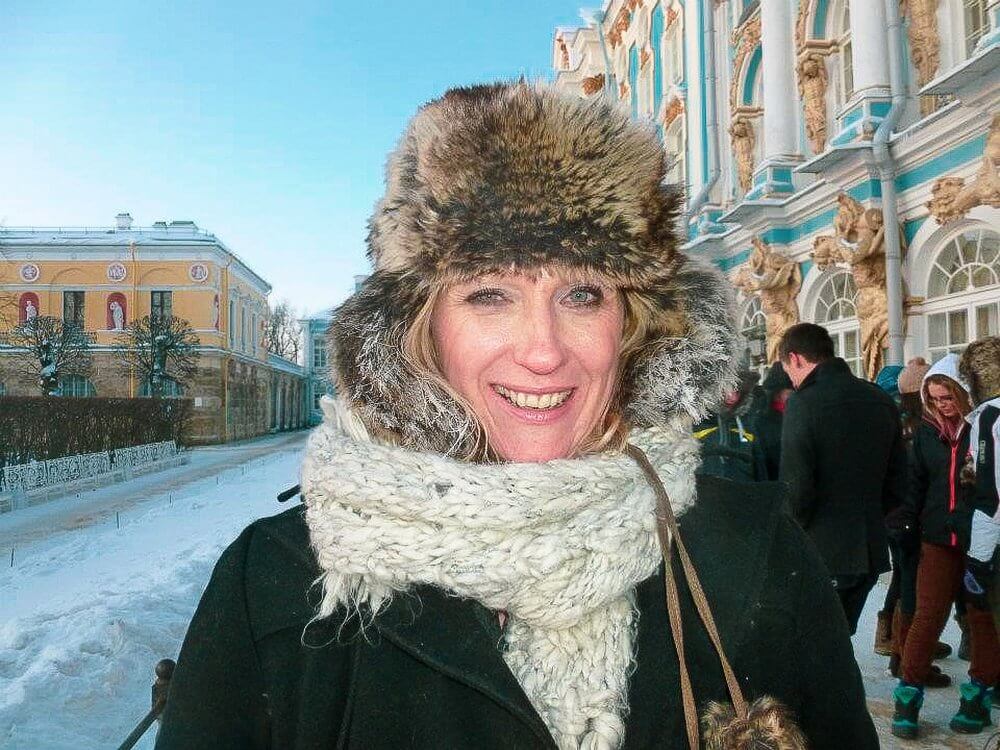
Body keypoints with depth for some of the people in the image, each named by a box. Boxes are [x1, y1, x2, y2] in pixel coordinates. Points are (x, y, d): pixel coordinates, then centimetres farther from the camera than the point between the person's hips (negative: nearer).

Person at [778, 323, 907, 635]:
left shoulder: (803, 402, -16)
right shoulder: (881, 400, 7)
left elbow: (796, 487, -19)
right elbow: (897, 482, 12)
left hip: (821, 554, -7)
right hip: (870, 551, 7)